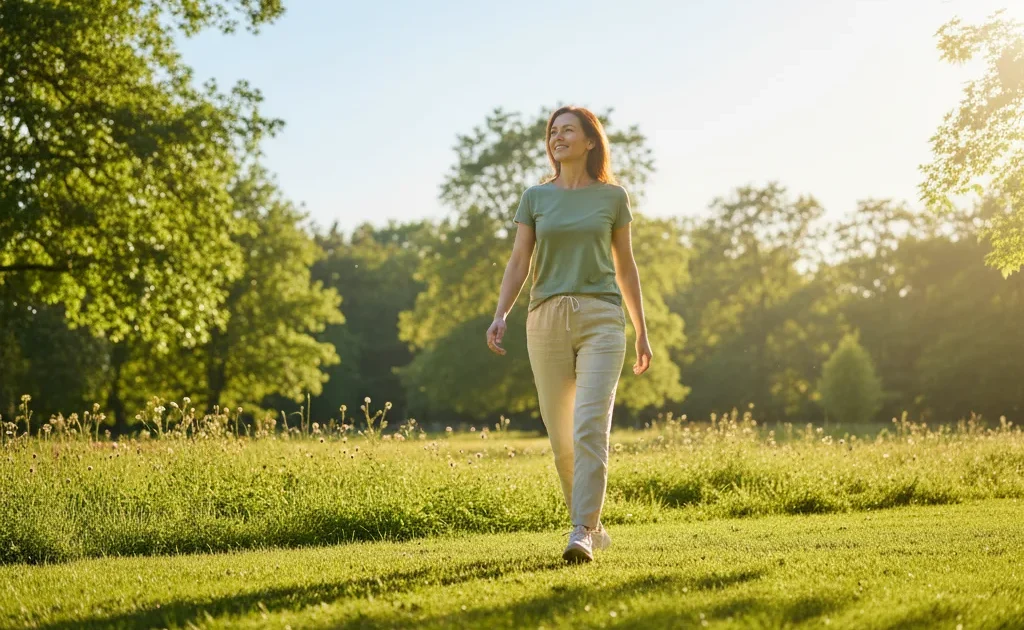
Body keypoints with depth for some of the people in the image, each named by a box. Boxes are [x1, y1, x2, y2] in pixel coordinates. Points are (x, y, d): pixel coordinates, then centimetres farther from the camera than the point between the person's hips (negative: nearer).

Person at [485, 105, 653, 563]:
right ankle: (593, 525, 24)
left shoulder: (612, 196, 7)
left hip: (601, 319, -2)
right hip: (547, 319, 2)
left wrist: (642, 332, 11)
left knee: (590, 427, -17)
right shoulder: (535, 197, 9)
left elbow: (625, 266, 12)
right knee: (560, 436, 6)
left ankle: (581, 534, -18)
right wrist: (500, 315, -11)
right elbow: (519, 263, 5)